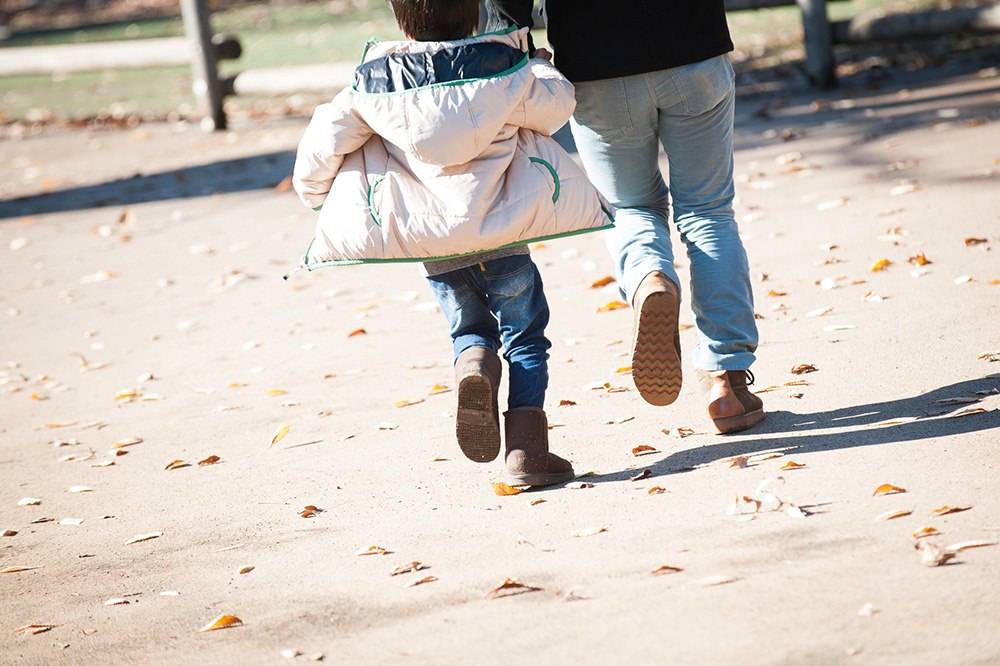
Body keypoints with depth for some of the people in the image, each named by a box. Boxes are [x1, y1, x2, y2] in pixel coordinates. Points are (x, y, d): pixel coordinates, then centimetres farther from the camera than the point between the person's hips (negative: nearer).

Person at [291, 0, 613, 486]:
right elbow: (555, 107, 11)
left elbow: (324, 140, 1)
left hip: (429, 247, 2)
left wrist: (314, 191, 20)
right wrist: (538, 66, 32)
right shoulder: (507, 68, -5)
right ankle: (526, 447, -3)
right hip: (502, 233, -2)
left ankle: (474, 365, -10)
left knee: (470, 330, 24)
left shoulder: (373, 85, -3)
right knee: (526, 336, 11)